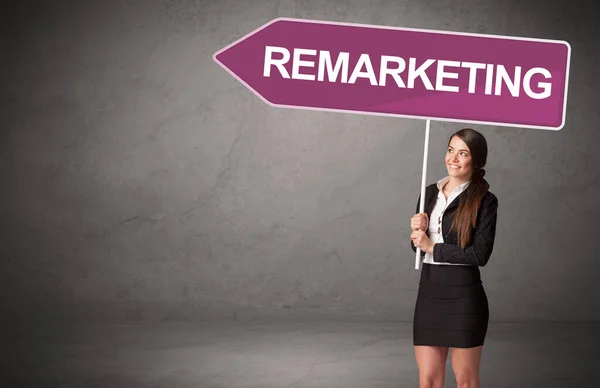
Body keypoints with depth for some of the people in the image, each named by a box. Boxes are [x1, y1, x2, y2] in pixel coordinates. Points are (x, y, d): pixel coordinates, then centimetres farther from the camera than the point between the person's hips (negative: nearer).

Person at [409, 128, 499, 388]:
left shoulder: (484, 201, -6)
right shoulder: (430, 193, 10)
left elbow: (480, 254, -15)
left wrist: (432, 247, -10)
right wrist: (417, 230, -7)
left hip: (464, 295, -5)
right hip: (428, 291, 5)